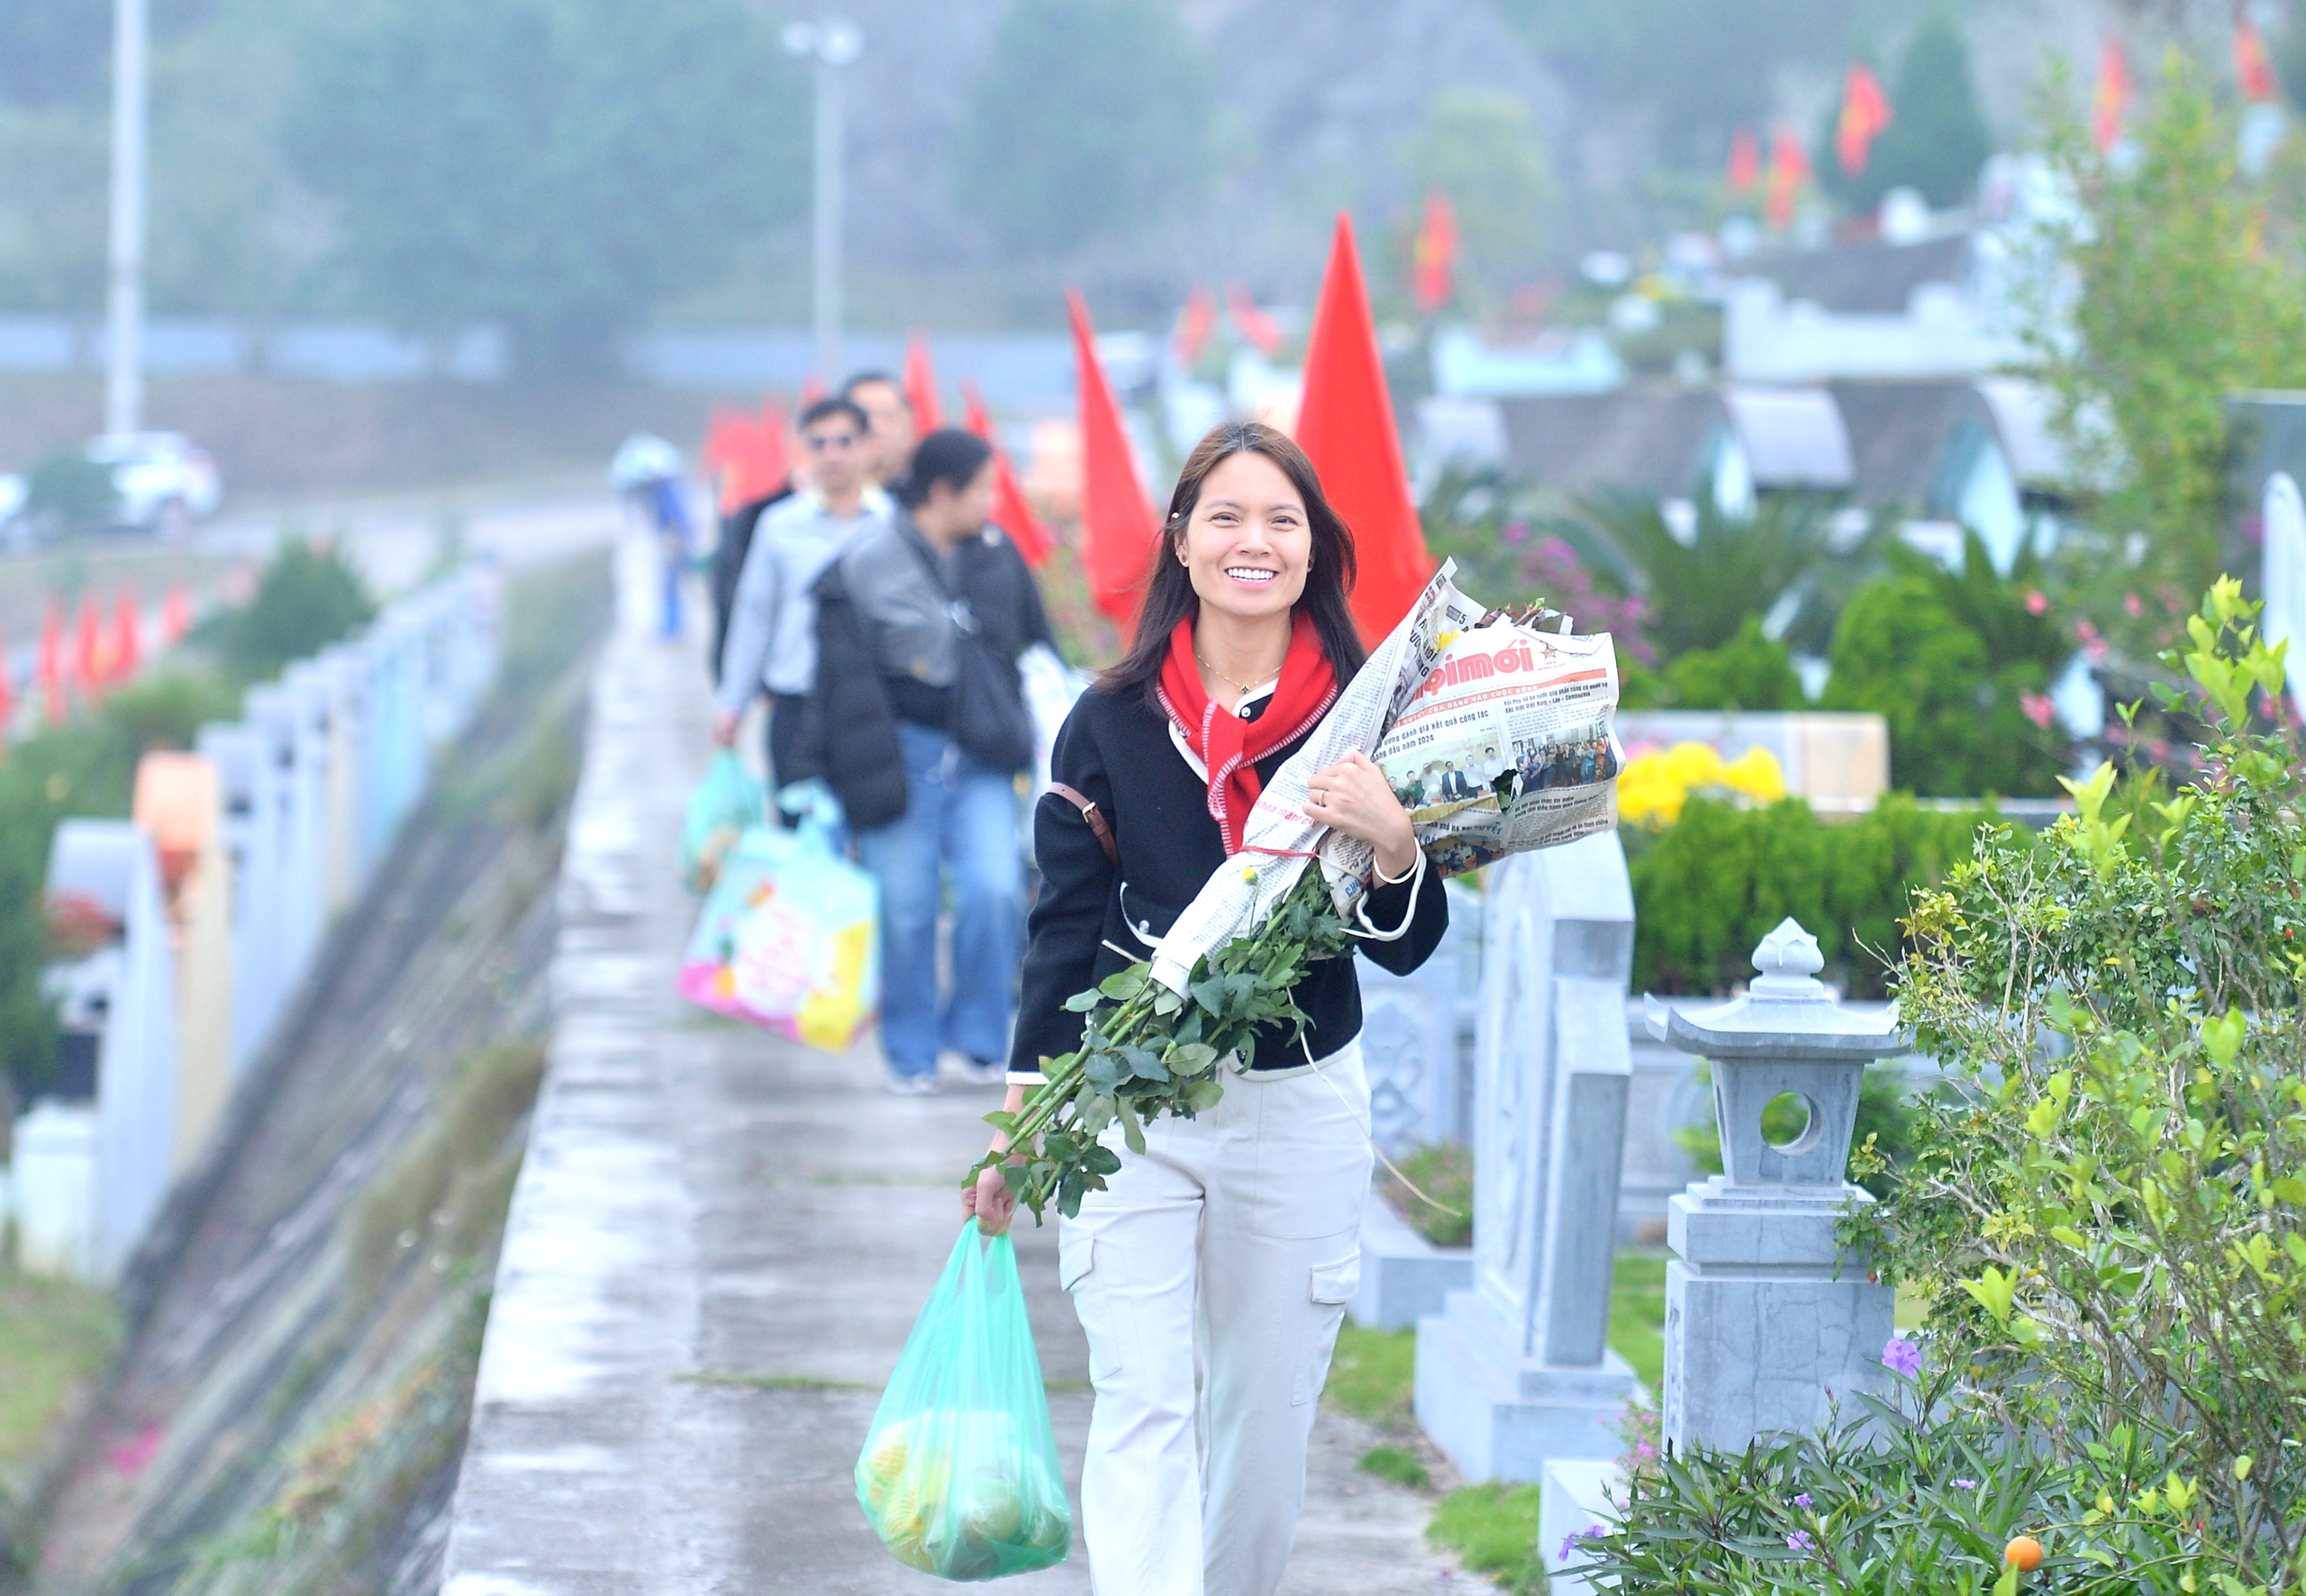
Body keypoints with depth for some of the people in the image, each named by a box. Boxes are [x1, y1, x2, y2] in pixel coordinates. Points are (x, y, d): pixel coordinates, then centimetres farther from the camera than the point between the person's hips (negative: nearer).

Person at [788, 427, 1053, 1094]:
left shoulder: (998, 556, 7)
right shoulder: (862, 567, -8)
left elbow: (1036, 652, 18)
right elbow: (841, 676, -6)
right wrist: (823, 768, -6)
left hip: (980, 760, 3)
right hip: (902, 756, -3)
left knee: (995, 890, -11)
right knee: (906, 908, 1)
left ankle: (979, 1037, 6)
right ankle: (910, 1053, 17)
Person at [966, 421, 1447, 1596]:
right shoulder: (1113, 720, -1)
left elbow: (1408, 949, -1)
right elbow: (1065, 927, 4)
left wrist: (1392, 842, -22)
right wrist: (1021, 1117, 1)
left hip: (1301, 1105, 1)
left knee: (1265, 1413, 9)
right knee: (1142, 1408, -9)